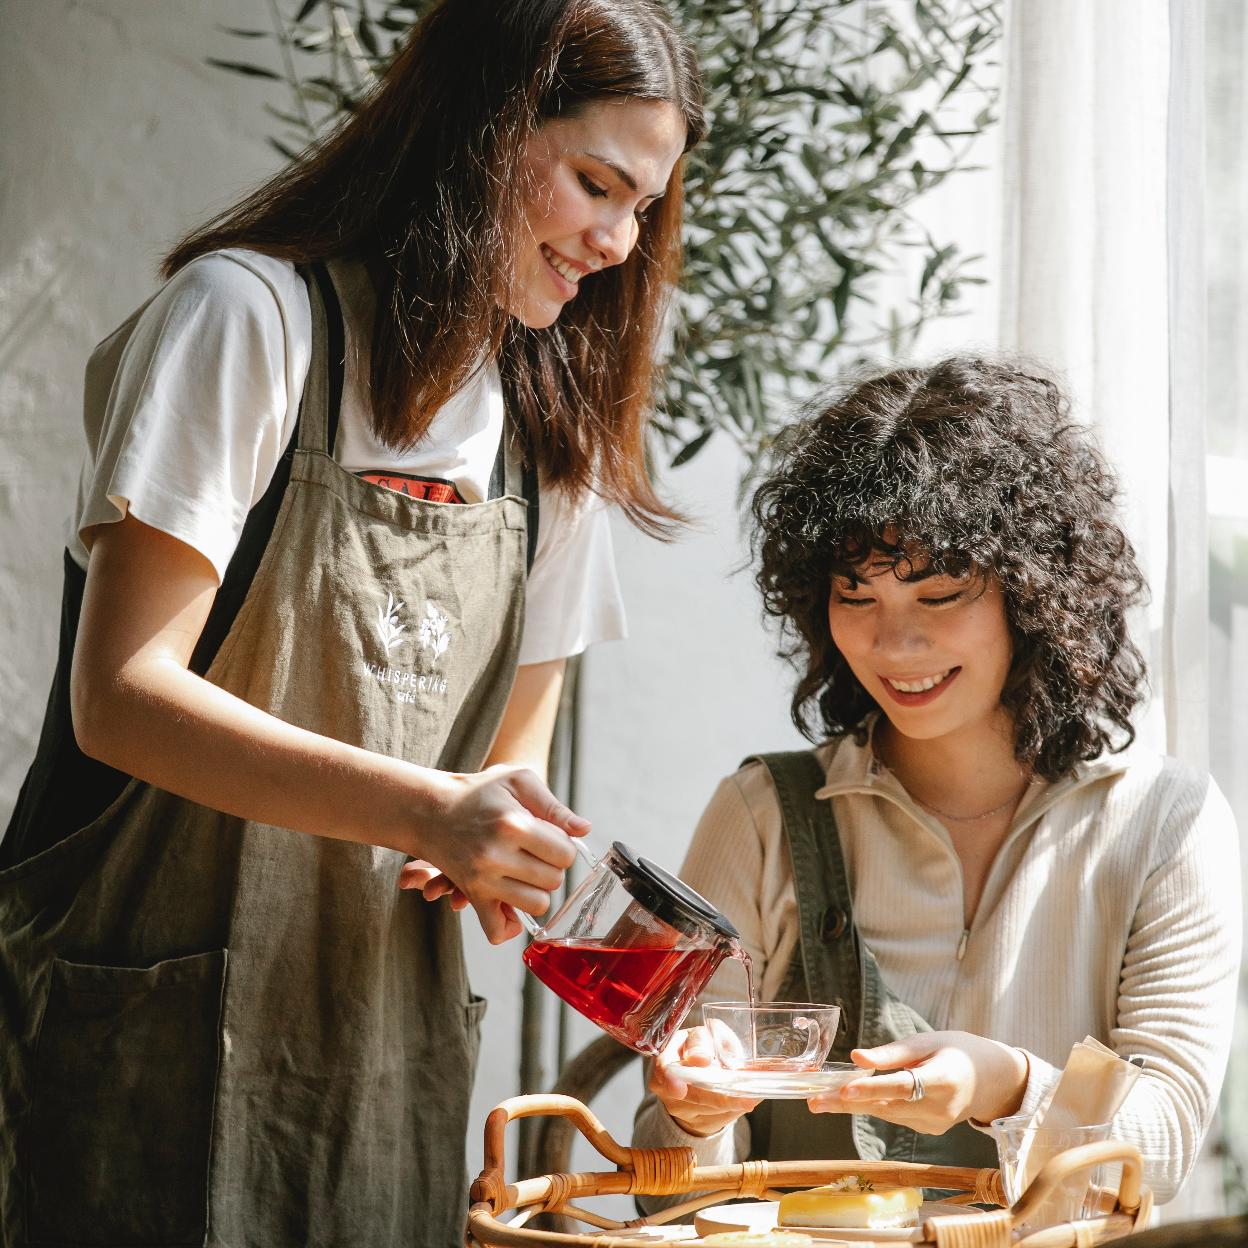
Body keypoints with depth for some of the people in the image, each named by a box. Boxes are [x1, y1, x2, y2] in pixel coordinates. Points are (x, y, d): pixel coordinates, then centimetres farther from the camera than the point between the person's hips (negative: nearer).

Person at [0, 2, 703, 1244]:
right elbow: (120, 697, -17)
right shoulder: (250, 316, -8)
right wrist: (426, 811, -27)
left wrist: (499, 857, -8)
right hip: (161, 1043, -6)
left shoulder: (552, 417, 13)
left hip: (390, 1052, 6)